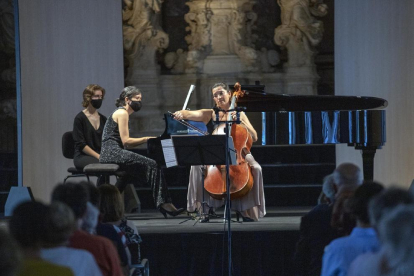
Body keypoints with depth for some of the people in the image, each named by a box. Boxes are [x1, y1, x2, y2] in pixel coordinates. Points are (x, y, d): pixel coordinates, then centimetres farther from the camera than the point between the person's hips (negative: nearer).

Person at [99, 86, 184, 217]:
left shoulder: (123, 113, 25)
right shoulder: (122, 113, -5)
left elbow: (125, 142, 19)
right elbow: (126, 141, -13)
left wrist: (146, 140, 8)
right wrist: (146, 139, -6)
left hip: (109, 154, 10)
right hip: (113, 152, -10)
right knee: (152, 165, -17)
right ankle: (164, 203, -22)